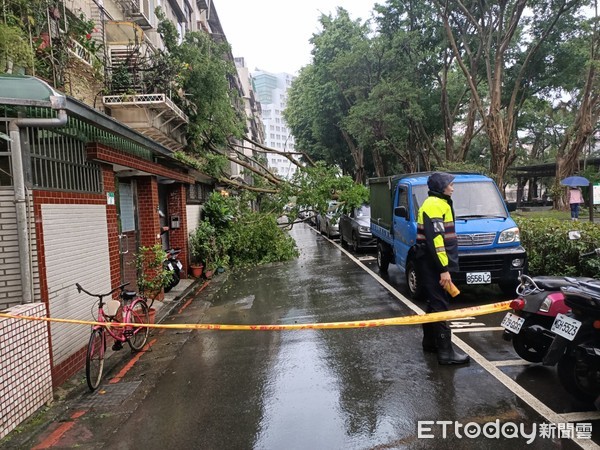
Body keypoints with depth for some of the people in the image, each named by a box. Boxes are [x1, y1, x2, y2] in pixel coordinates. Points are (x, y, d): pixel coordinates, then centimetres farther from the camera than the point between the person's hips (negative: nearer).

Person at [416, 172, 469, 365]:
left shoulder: (438, 203, 19)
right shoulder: (435, 205, -14)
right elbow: (435, 239, -23)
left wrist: (444, 266, 21)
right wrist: (444, 269, -25)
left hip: (433, 264, 10)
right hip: (433, 265, -10)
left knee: (435, 303, 16)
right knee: (440, 306, -8)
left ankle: (430, 342, 27)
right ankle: (446, 351, -3)